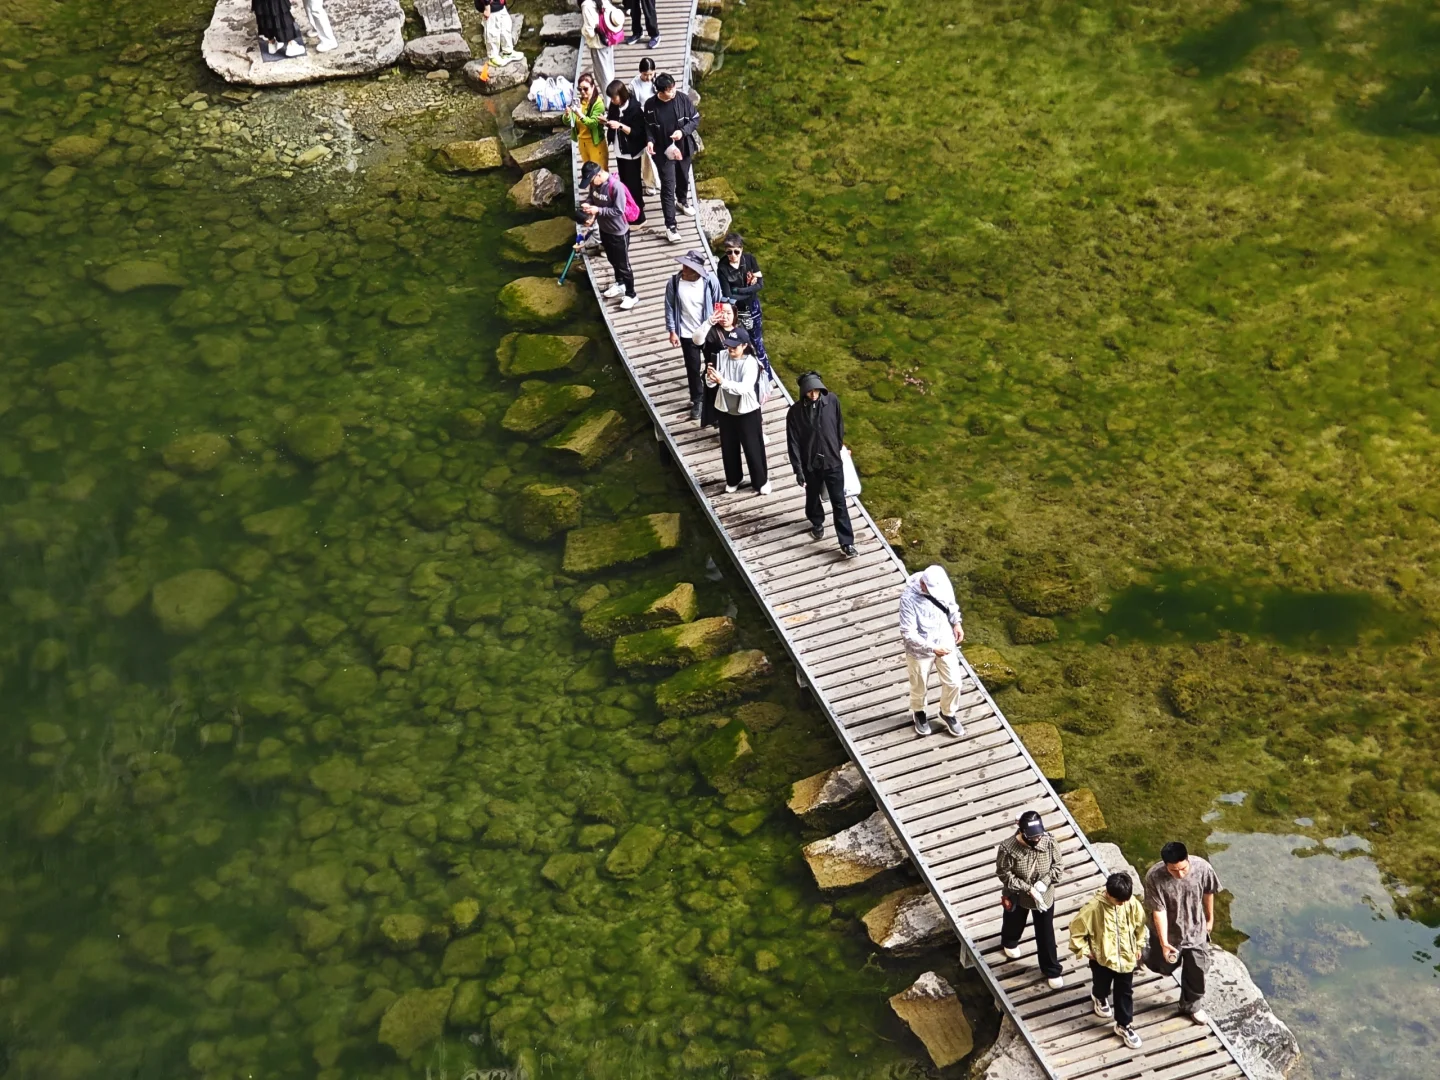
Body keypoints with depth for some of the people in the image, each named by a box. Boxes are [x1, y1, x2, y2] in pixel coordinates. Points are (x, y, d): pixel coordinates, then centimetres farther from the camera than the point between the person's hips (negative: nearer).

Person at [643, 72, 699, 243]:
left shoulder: (683, 99, -15)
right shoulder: (650, 105, -16)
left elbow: (696, 119, -6)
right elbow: (648, 127, -1)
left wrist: (683, 131, -23)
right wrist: (650, 141, -21)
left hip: (683, 148, 3)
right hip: (663, 152, -3)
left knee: (683, 178, 26)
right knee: (668, 187, -4)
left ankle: (682, 201, 58)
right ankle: (670, 226, 0)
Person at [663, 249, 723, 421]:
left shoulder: (710, 281, -18)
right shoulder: (674, 282, -16)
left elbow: (719, 304, -6)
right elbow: (670, 307, -6)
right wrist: (672, 331, -7)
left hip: (709, 331, 0)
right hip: (687, 334, 0)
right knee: (693, 368, 10)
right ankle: (696, 400, 30)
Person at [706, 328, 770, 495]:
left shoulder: (751, 363, -20)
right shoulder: (722, 357, -8)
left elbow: (745, 387, -33)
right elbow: (711, 383, -9)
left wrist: (722, 381, -43)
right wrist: (710, 377, -33)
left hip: (747, 412, -4)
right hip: (726, 410, 4)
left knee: (753, 448, 8)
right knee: (728, 448, 18)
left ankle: (761, 481, 27)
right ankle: (733, 479, 38)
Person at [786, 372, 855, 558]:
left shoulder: (832, 401, -12)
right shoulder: (795, 412, -16)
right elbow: (793, 443, -11)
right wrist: (798, 469, -12)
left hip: (833, 461, 0)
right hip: (810, 464, 0)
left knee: (839, 503, 2)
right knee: (813, 497, 23)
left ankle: (847, 543, 6)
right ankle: (817, 523, 52)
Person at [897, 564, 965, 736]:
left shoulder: (942, 585, -18)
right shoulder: (909, 599, -34)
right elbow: (908, 634, -29)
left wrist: (956, 623, -4)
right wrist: (932, 648, -31)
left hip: (945, 644, 4)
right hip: (920, 651, -4)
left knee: (953, 683, 17)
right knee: (919, 687, 20)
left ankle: (948, 714, 45)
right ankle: (919, 713, 51)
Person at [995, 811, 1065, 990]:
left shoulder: (1049, 842, -24)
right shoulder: (1008, 848, -32)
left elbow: (1056, 865, -9)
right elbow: (1004, 874, -21)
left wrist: (1044, 882, -26)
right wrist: (1028, 888, -27)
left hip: (1044, 896, 1)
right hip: (1017, 897, -1)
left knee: (1046, 934, 15)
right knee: (1014, 923, 30)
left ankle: (1051, 970, 37)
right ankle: (1009, 942, 66)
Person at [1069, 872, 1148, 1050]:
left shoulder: (1133, 904, -17)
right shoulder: (1093, 907, -29)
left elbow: (1140, 924, 3)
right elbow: (1076, 928, -17)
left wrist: (1138, 946, 9)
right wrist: (1085, 950, -12)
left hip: (1126, 957, 2)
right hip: (1102, 958, -2)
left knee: (1125, 993, 13)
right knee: (1101, 985, 25)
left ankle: (1124, 1026, 31)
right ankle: (1100, 998, 60)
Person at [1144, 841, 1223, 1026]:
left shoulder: (1202, 868, -27)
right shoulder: (1154, 877, -34)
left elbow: (1208, 893, -6)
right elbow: (1158, 911, -26)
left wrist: (1210, 918, 8)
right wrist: (1164, 943, -28)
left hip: (1196, 930, 2)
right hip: (1170, 932, -2)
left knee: (1196, 971, 17)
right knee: (1166, 968, 23)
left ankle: (1191, 1005, 45)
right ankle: (1152, 956, 59)